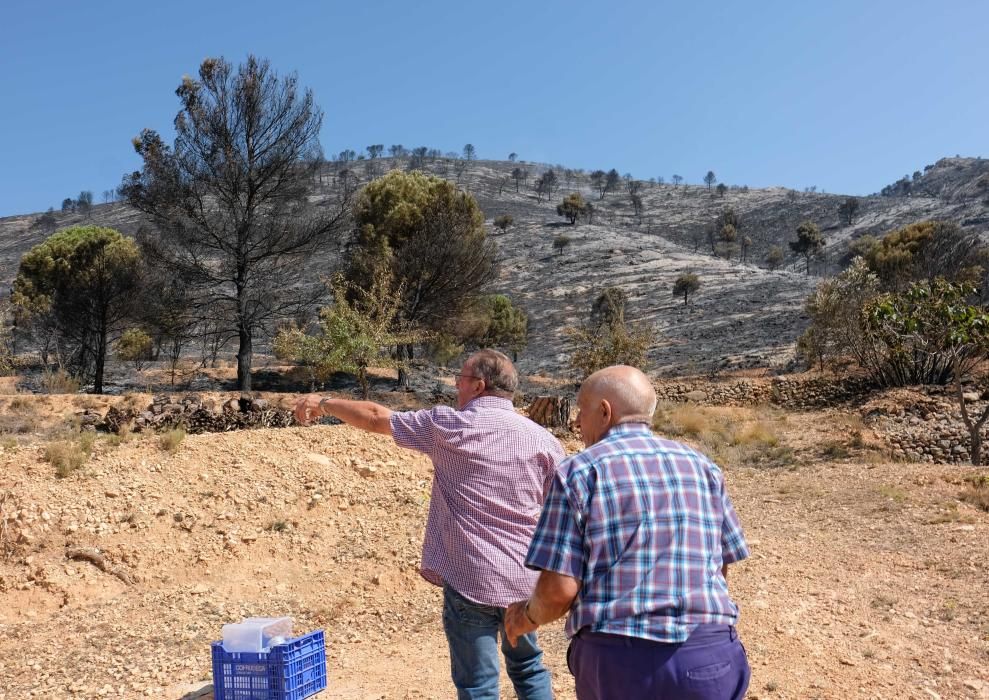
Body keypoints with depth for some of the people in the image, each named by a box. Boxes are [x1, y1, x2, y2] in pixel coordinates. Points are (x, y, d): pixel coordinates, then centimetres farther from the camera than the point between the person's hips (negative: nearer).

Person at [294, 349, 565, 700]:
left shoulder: (447, 425, -9)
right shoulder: (543, 438, -2)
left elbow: (375, 418, 1)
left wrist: (324, 403, 17)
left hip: (471, 578, -4)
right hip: (524, 578, 4)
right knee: (528, 666, 24)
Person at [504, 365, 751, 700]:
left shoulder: (577, 472, -6)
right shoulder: (702, 466, 7)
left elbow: (560, 589, -10)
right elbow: (721, 569, 11)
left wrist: (528, 616, 10)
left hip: (617, 659, -3)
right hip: (708, 658, 4)